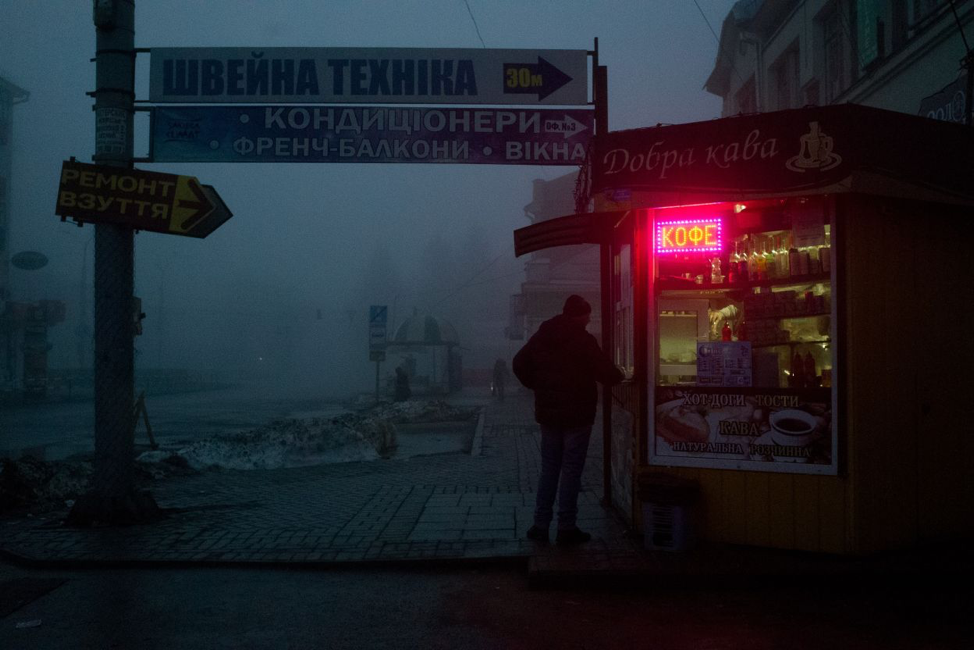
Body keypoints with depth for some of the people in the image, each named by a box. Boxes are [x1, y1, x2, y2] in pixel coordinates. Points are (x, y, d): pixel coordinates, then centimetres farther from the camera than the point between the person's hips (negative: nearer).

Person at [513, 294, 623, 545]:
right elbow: (606, 373, -14)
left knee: (549, 469, 13)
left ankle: (540, 525, 12)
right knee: (571, 470, 1)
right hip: (577, 414, -5)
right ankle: (566, 528, 2)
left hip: (548, 413, 5)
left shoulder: (541, 336, 5)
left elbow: (520, 364, 9)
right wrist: (617, 377, 7)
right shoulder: (583, 340, -13)